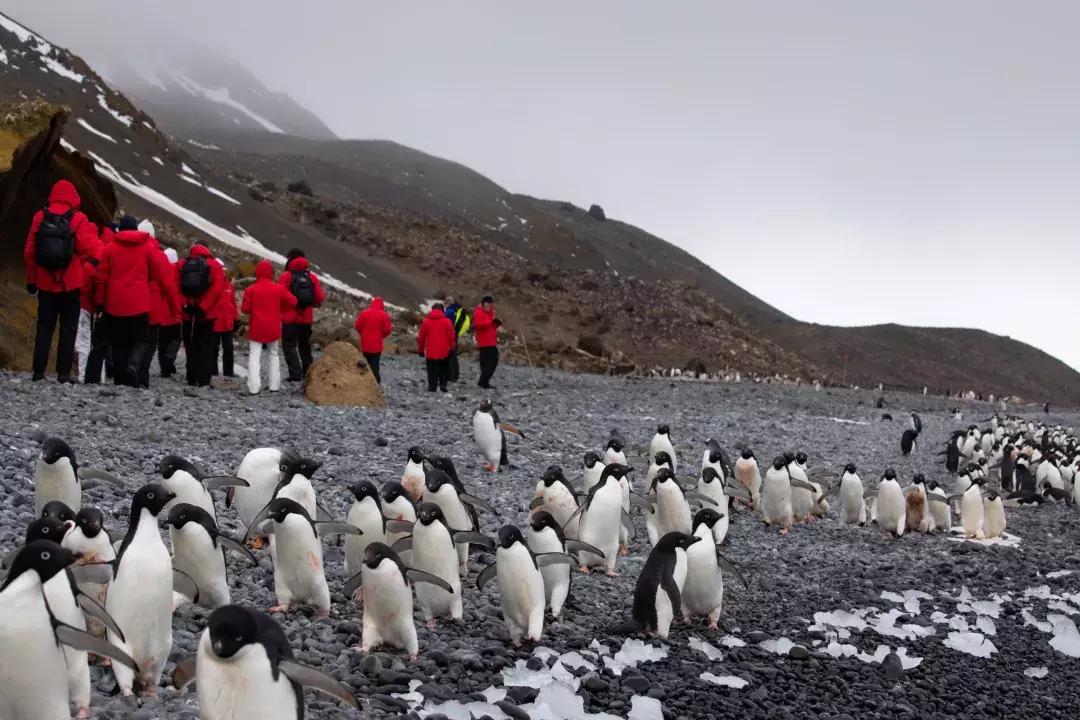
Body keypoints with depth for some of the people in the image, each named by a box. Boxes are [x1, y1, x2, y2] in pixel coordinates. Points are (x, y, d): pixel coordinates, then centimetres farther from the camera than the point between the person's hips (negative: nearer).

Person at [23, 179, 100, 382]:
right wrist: (92, 231, 6)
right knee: (68, 328, 4)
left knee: (44, 327, 11)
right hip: (71, 284, -3)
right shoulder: (78, 219, -9)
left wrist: (31, 279, 11)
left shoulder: (40, 217, 1)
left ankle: (38, 371, 7)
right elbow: (89, 249, -12)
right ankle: (63, 373, -1)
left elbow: (29, 252, 3)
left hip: (45, 283, 3)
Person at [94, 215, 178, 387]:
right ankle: (133, 365, -21)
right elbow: (162, 273, 3)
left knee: (119, 342, 8)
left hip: (115, 304, 2)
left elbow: (102, 277, 7)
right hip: (139, 303, -2)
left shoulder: (110, 248, 7)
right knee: (142, 339, 6)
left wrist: (100, 301, 15)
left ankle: (120, 379, 3)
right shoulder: (148, 246, 5)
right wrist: (173, 299, 9)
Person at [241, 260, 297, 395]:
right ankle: (274, 386, 12)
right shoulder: (278, 289, -1)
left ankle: (253, 387, -12)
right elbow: (292, 301, 2)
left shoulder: (251, 289, -7)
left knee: (254, 356, -2)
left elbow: (244, 309, -6)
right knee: (274, 355, 15)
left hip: (256, 329, -2)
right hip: (273, 328, 2)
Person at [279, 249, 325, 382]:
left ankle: (295, 373, -14)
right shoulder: (312, 277, 4)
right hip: (307, 318, 4)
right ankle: (308, 373, 20)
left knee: (289, 345, -1)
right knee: (305, 346, 18)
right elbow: (320, 298, 2)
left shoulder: (286, 276, -8)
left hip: (290, 317, -4)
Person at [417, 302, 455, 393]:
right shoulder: (447, 321, -2)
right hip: (444, 351, 0)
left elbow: (421, 337, 6)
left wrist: (420, 350, 16)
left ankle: (432, 387, -2)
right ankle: (443, 385, 7)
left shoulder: (426, 321, 3)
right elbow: (451, 336, -2)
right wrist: (451, 348, 11)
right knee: (443, 369, 16)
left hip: (430, 352, 0)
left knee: (432, 370, 5)